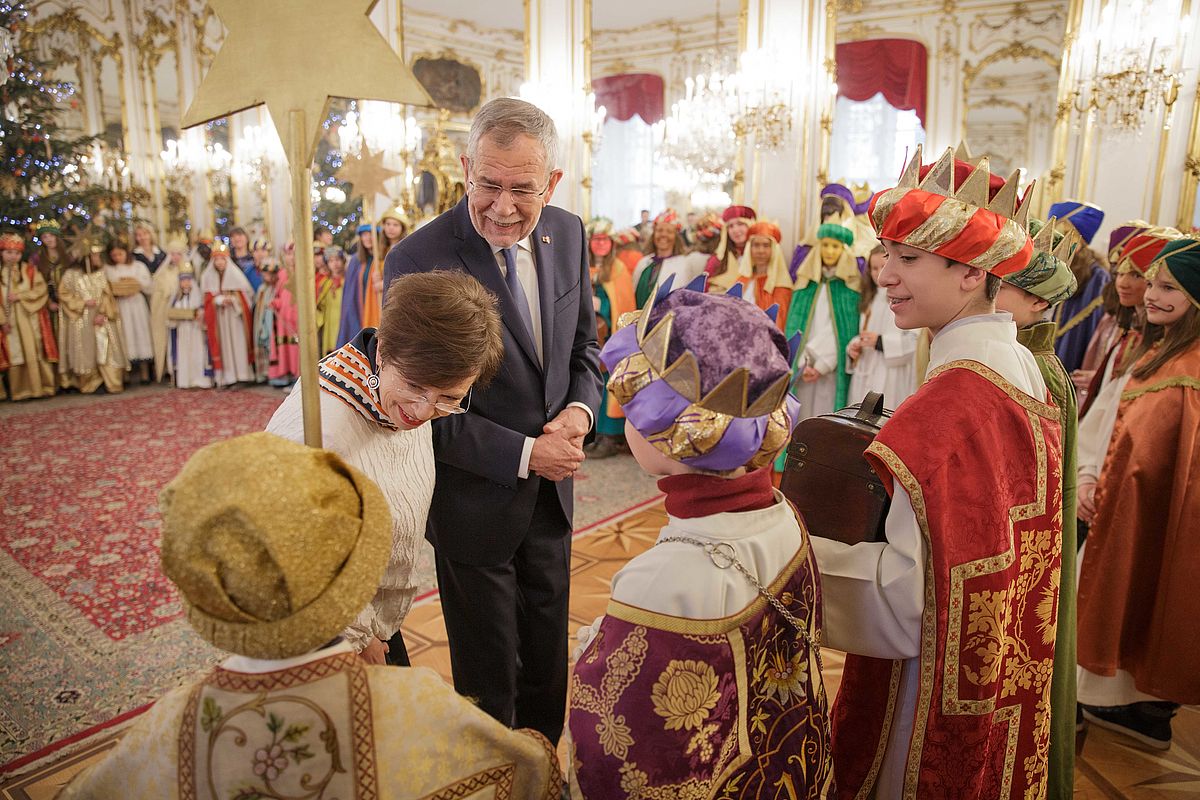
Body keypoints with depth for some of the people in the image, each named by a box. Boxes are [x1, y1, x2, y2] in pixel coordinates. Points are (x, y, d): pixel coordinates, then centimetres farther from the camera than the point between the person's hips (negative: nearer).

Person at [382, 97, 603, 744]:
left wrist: (580, 409, -10)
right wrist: (523, 454, -21)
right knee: (488, 669, 17)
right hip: (475, 501, -5)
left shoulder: (568, 234, -3)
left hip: (551, 491, 6)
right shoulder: (419, 261, -22)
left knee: (548, 656, 25)